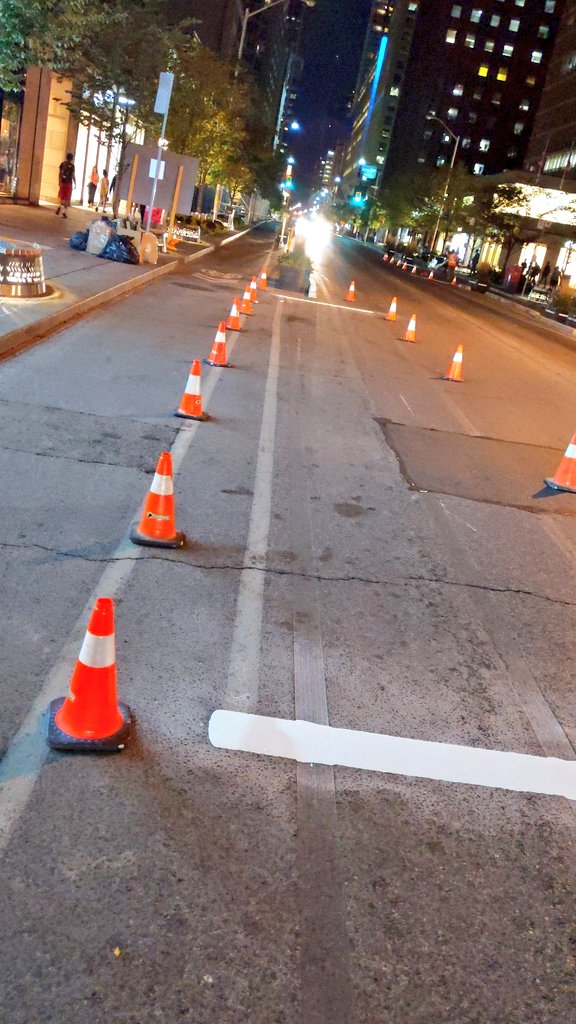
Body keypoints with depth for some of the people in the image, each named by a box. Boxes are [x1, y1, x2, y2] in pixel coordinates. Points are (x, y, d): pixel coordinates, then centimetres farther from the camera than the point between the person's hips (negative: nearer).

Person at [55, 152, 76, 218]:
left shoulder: (62, 164, 4)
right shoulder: (72, 166, -7)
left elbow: (59, 173, 6)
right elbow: (73, 176, -9)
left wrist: (59, 182, 14)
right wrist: (75, 184, 1)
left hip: (62, 182, 3)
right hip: (69, 183, -3)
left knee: (61, 196, 16)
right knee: (67, 198, 3)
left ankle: (59, 206, -6)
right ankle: (64, 211, 0)